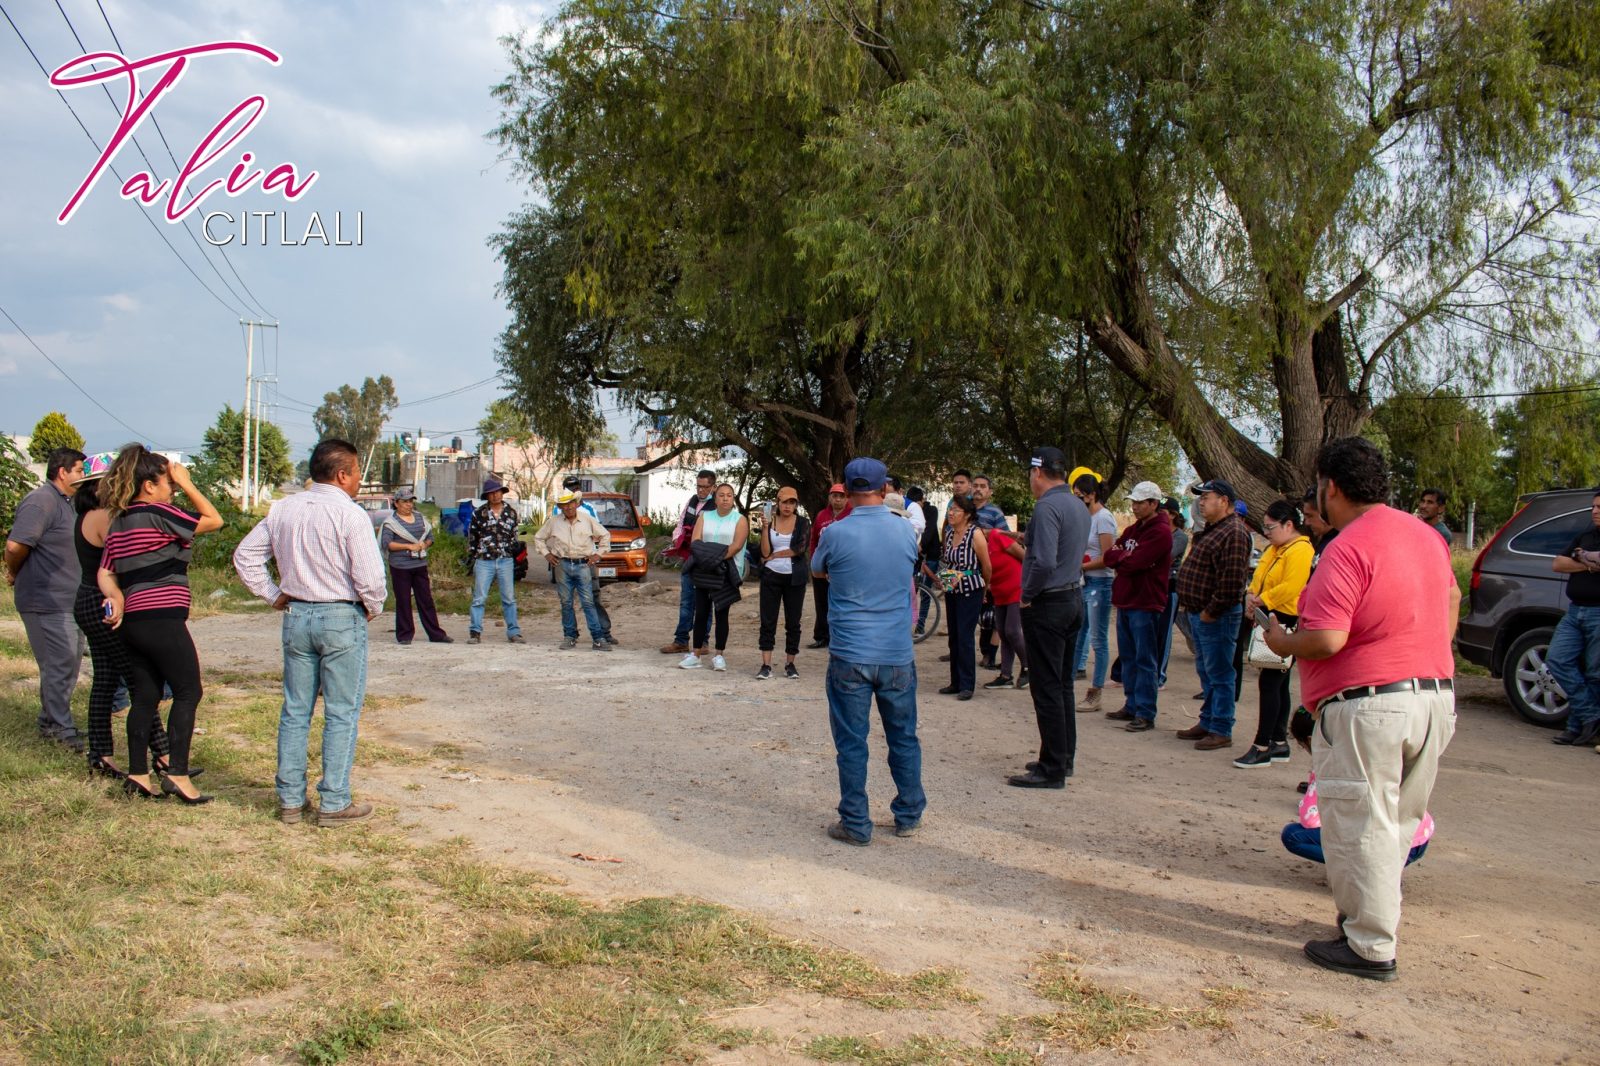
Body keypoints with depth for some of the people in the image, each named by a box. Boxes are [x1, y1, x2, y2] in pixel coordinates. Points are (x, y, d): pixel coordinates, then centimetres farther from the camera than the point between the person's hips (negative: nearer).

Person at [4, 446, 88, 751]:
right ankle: (61, 729, 3)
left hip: (70, 600, 10)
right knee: (60, 664, -5)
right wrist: (14, 573, -7)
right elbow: (15, 545, -24)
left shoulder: (66, 503, 16)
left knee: (70, 663, 16)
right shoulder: (41, 502, -16)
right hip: (47, 602, -10)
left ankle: (51, 721, 28)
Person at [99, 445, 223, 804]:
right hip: (162, 619, -9)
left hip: (133, 621, 9)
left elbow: (105, 573, 14)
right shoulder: (157, 515, -12)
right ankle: (177, 774, -5)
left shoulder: (119, 522, 14)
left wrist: (117, 598, -2)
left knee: (145, 696, 12)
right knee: (188, 692, -2)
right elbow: (214, 520, -8)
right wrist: (187, 484, -2)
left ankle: (137, 775, 15)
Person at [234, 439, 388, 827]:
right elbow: (370, 576, -19)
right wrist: (373, 608, 0)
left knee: (295, 711, 14)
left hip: (296, 616, 6)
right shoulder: (350, 514, -14)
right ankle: (334, 805, 6)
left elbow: (245, 555, 11)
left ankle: (290, 799, 20)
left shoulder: (283, 509, 5)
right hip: (342, 619, -6)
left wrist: (274, 594, 14)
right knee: (342, 714, 3)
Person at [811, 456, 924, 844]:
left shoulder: (835, 534, -9)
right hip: (898, 655, 3)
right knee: (904, 739, 15)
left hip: (850, 655, -3)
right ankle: (909, 817, 25)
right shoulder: (906, 532, 0)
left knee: (851, 743, 5)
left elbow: (817, 572, 11)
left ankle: (856, 825, 10)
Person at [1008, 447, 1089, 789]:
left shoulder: (1047, 507, -19)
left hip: (1048, 605, -9)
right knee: (1063, 684, 17)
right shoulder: (1079, 506, 11)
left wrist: (1027, 596, -13)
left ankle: (1052, 770, 0)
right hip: (1074, 599, 9)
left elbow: (1044, 562, -27)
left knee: (1047, 688, -4)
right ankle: (1064, 757, 25)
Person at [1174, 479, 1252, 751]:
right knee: (1206, 673, 17)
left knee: (1219, 675, -4)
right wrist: (1187, 602, 17)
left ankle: (1221, 731, 2)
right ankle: (1207, 723, 26)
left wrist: (1211, 611, -19)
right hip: (1200, 614, 11)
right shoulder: (1212, 530, 16)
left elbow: (1232, 581, -25)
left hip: (1217, 617, -11)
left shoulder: (1234, 533, -18)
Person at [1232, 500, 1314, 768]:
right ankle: (1279, 743, 22)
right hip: (1269, 621, 10)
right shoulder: (1275, 548, 17)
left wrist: (1260, 601, -19)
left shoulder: (1300, 550, -14)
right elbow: (1259, 577, 18)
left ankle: (1262, 748, -5)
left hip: (1286, 623, -10)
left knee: (1269, 683, -9)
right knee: (1278, 684, 14)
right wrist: (1251, 596, -1)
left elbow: (1291, 587, -25)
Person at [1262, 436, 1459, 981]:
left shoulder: (1347, 549, -19)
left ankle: (1371, 947, 7)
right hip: (1436, 696, 9)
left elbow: (1327, 639, -25)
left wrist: (1282, 642, -6)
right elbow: (1451, 599, 27)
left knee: (1360, 828, 1)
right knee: (1398, 823, 18)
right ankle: (1371, 919, 30)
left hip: (1368, 706, -9)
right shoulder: (1427, 536, 10)